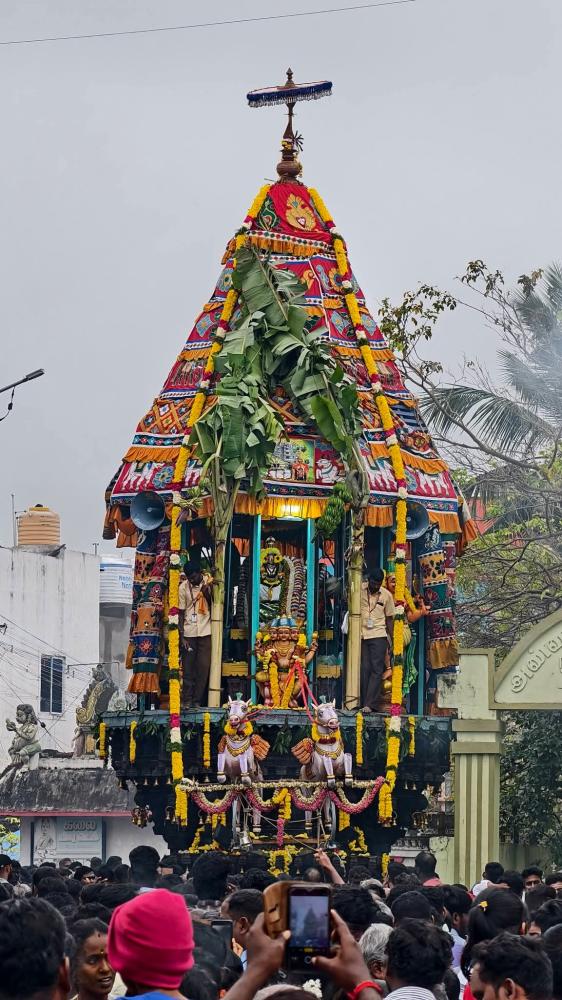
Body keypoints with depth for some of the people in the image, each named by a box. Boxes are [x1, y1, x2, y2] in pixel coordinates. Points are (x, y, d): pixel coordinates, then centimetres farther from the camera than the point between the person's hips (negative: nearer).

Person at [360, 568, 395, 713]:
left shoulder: (386, 595, 4)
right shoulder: (359, 590, 1)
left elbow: (389, 619, 10)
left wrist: (391, 641, 6)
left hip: (379, 635, 0)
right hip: (361, 635, 0)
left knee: (377, 670, -10)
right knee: (364, 669, 0)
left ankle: (370, 704, -14)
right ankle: (364, 704, 2)